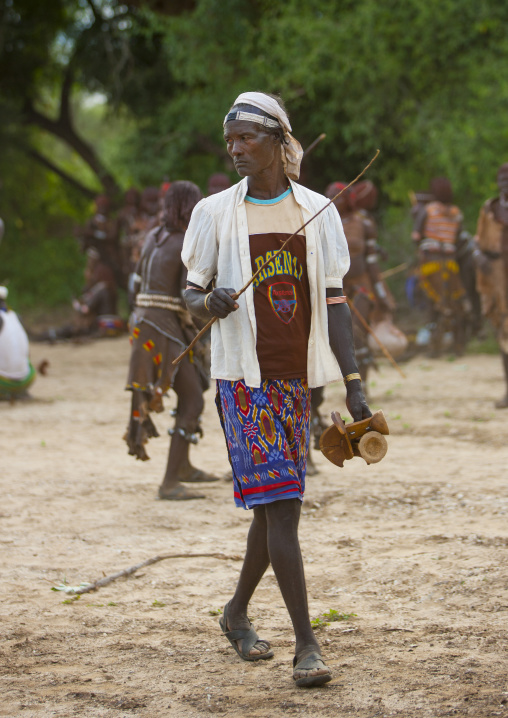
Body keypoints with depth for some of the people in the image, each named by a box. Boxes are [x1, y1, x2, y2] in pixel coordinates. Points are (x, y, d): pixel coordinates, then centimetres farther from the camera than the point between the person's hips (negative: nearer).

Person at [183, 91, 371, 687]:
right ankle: (306, 644, -13)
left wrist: (353, 384, -3)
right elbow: (191, 294, 8)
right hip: (245, 376, -3)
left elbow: (332, 302, 4)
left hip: (298, 375, 3)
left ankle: (236, 612, 32)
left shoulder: (317, 212, 5)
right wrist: (206, 302, -18)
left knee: (276, 503, 10)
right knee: (280, 502, -12)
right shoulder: (214, 213, 1)